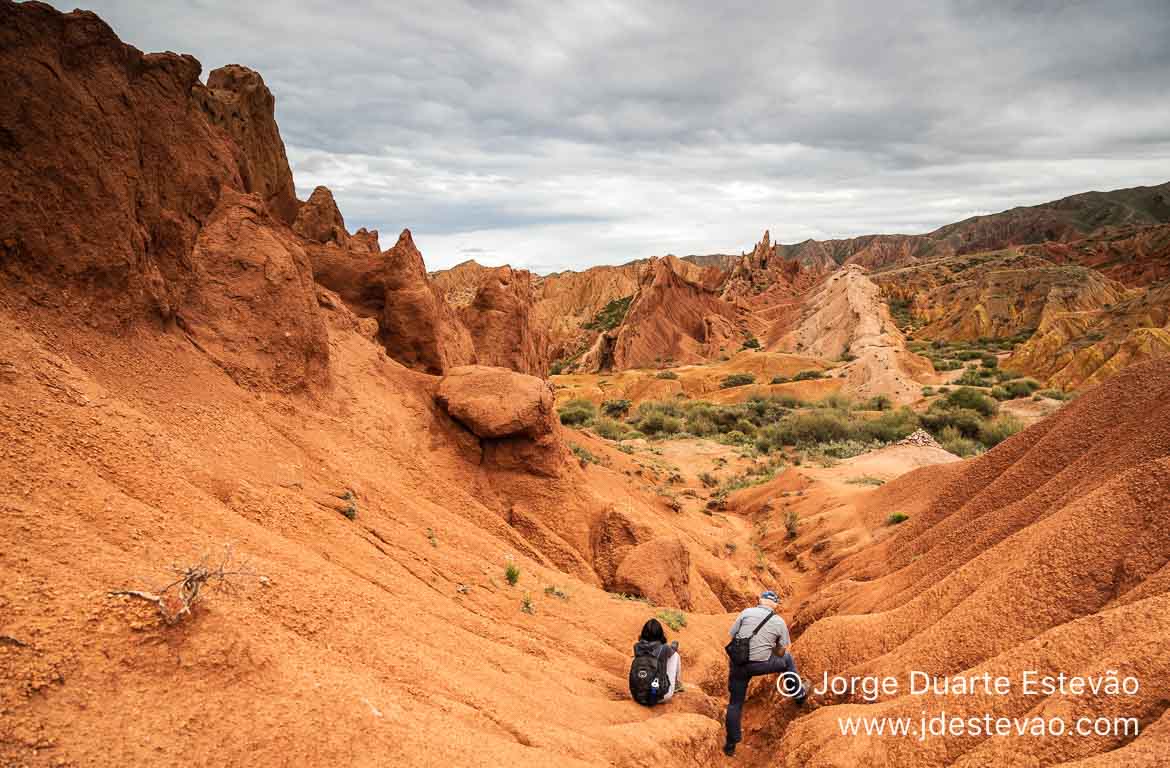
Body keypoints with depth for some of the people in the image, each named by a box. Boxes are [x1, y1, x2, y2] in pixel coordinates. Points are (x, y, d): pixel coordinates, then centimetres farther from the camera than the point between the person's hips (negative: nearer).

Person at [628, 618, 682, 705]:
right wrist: (674, 644, 39)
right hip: (660, 698, -3)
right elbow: (673, 649, 15)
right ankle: (676, 686, 33)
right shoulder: (663, 649, -10)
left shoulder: (637, 647, -4)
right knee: (675, 655, 13)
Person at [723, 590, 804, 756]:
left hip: (738, 663, 1)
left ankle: (731, 744, 24)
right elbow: (781, 651, 8)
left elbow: (732, 635, 1)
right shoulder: (779, 622, 0)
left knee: (735, 703, 17)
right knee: (787, 659, 28)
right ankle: (799, 694, 43)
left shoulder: (747, 612, 0)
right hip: (760, 665, -1)